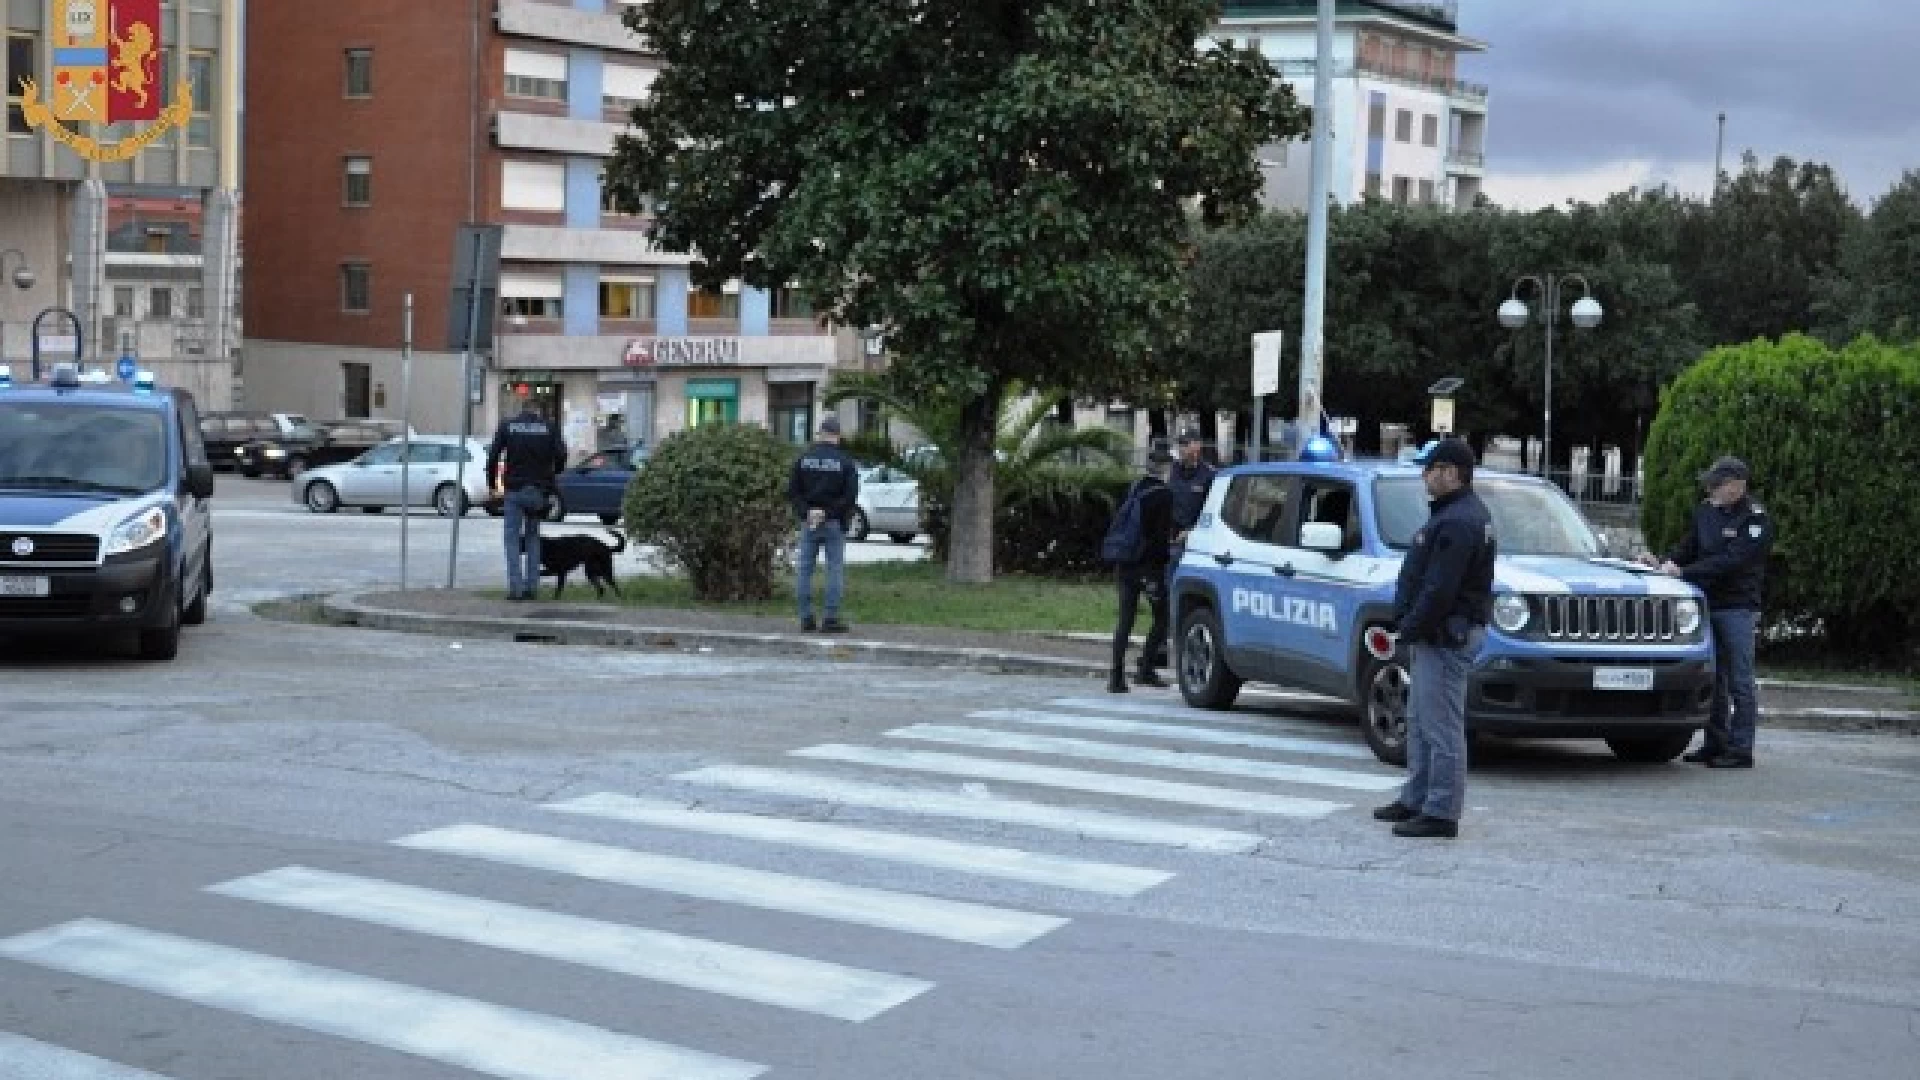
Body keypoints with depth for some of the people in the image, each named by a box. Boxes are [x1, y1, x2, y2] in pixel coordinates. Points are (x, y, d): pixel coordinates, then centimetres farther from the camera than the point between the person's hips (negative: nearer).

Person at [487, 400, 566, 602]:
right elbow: (561, 454, -4)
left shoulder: (507, 426, 3)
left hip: (514, 490, -1)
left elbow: (493, 455, -2)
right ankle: (531, 586, 8)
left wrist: (493, 482, 7)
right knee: (533, 537, 14)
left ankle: (515, 588, -7)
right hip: (538, 491, 1)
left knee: (513, 539, 3)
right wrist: (551, 476, 12)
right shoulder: (548, 427, 4)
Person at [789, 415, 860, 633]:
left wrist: (806, 512, -6)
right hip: (834, 524, -2)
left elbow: (792, 490, -1)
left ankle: (806, 617, 6)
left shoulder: (805, 458, 4)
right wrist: (829, 512, -9)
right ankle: (831, 618, -2)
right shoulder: (845, 461, -5)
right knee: (835, 570, 2)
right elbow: (851, 494, -12)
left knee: (805, 570, 8)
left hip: (808, 522, 2)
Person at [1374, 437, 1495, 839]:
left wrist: (1412, 626, -15)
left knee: (1441, 728, -7)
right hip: (1437, 634, 11)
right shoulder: (1453, 513, 17)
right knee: (1421, 724, 18)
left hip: (1447, 635, -11)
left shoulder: (1459, 522, -19)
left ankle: (1440, 813, -5)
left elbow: (1440, 589, -24)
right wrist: (1413, 624, 13)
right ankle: (1415, 800, 27)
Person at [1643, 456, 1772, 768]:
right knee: (1713, 678, 10)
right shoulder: (1705, 511, 10)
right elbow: (1688, 546, 16)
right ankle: (1715, 743, 17)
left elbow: (1731, 561, -20)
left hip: (1738, 607, -7)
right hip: (1707, 603, 7)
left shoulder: (1755, 520, -11)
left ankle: (1741, 750, -1)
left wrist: (1684, 573, -25)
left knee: (1740, 680, -4)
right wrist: (1666, 563, -5)